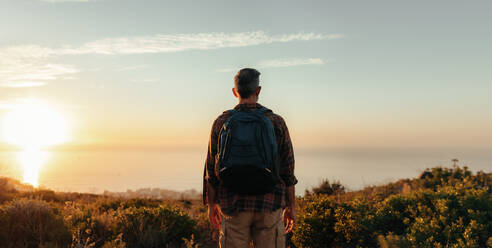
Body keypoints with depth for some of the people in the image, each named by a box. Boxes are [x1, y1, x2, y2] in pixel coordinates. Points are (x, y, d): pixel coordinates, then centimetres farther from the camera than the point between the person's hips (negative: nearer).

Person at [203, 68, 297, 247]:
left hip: (233, 206, 1)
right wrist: (291, 207, 8)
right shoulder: (276, 122, 0)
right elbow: (287, 168, 1)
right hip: (269, 205, 0)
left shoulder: (222, 122, 0)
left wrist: (211, 204, 12)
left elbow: (211, 168, 2)